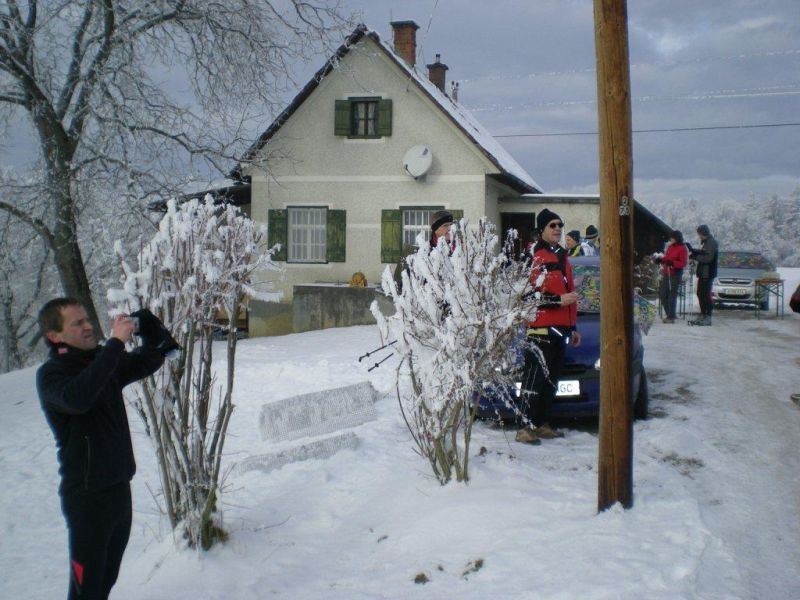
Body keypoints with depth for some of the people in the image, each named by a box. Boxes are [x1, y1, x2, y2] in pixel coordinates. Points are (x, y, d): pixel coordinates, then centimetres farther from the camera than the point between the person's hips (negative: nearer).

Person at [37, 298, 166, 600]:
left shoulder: (102, 360, 8)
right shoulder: (50, 374, -14)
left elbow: (150, 360, 17)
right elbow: (77, 398, -36)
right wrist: (116, 343, -35)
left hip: (119, 485, 7)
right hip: (87, 493, -7)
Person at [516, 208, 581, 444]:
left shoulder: (562, 257, 21)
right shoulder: (535, 257, -9)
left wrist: (573, 327, 26)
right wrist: (559, 300, -22)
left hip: (560, 327, 9)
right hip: (540, 328, -9)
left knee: (551, 379, 11)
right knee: (535, 378, -9)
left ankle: (543, 424, 19)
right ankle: (527, 427, -8)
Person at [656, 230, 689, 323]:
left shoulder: (682, 249, -10)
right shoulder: (670, 247, 11)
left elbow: (684, 263, -14)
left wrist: (672, 263, -27)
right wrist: (660, 259, 1)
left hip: (676, 274, -8)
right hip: (666, 273, 8)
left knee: (672, 295, -6)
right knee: (662, 294, 9)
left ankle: (671, 317, 1)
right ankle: (669, 314, 22)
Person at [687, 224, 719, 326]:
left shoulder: (712, 243, -14)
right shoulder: (705, 242, 17)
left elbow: (708, 258, -22)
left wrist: (695, 256, -16)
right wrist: (692, 250, 11)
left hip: (708, 273, -10)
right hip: (703, 273, 10)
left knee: (706, 294, -9)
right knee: (700, 294, 12)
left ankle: (708, 317, -8)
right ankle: (702, 316, 18)